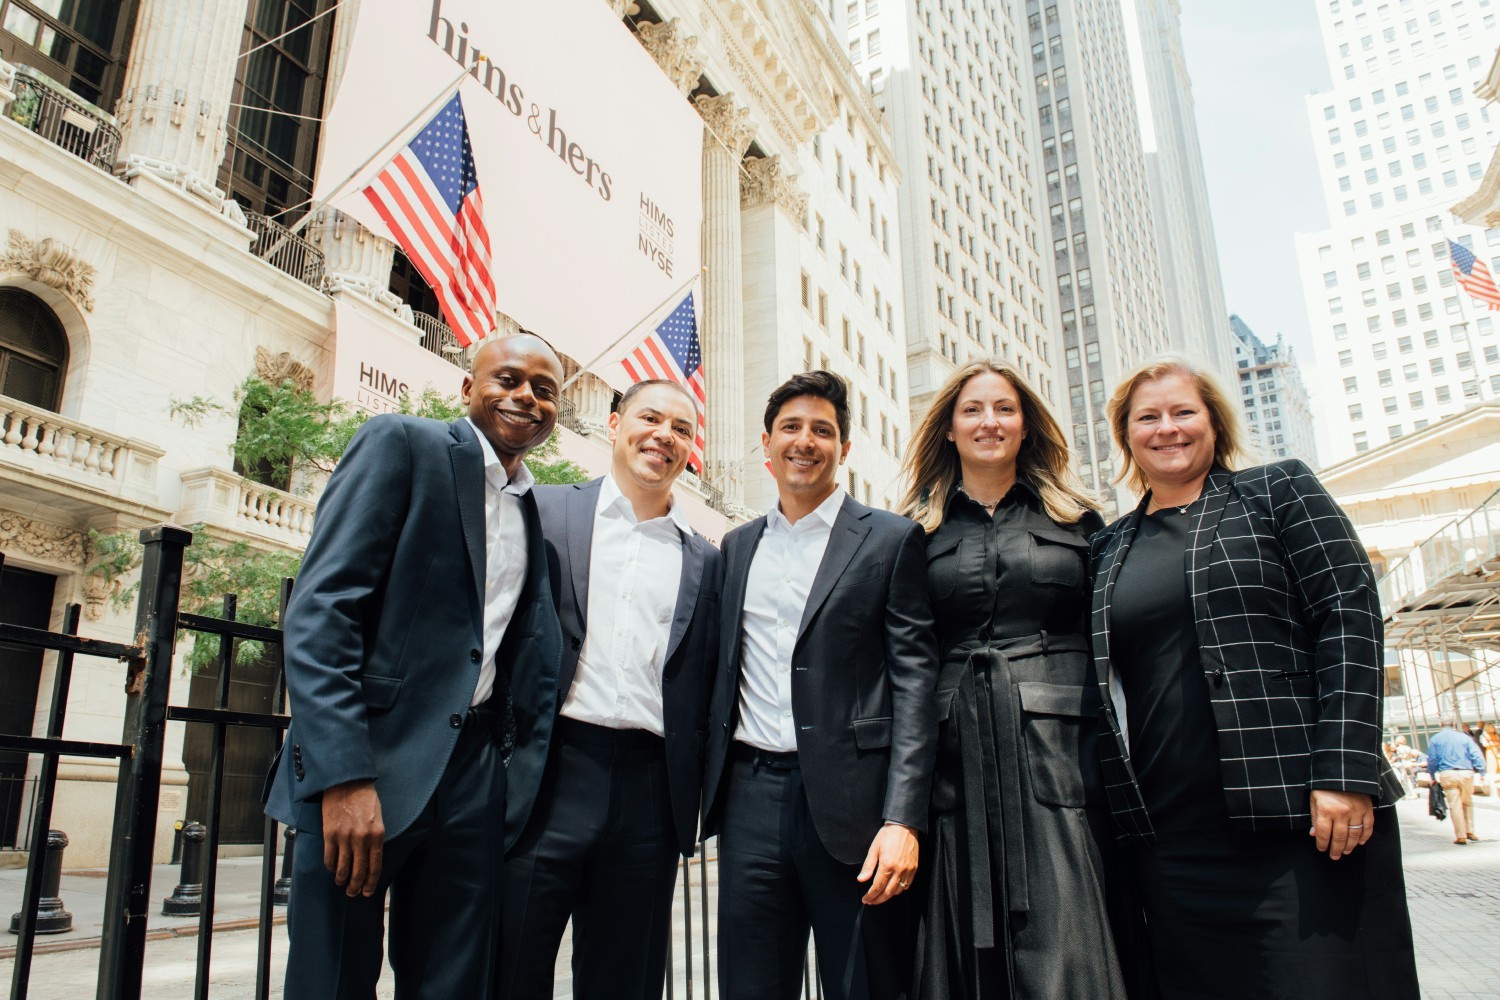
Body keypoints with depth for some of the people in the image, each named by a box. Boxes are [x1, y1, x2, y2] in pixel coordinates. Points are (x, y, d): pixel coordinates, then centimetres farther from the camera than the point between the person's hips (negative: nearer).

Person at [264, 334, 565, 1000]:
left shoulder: (539, 513, 15)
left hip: (475, 774, 5)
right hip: (369, 761, -5)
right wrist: (344, 775, -19)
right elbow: (320, 609, -11)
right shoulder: (402, 445, -2)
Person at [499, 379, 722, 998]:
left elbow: (702, 689, 12)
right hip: (547, 773, -2)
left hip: (650, 790, 3)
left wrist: (694, 801, 5)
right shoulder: (543, 512, 6)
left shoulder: (704, 560, 12)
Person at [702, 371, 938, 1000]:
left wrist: (902, 819, -13)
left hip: (850, 800, -3)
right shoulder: (736, 548, 14)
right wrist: (709, 793, 11)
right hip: (750, 799, 4)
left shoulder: (892, 540, 1)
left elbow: (913, 680, -5)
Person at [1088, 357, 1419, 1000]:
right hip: (1170, 834, 3)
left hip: (1303, 817, -3)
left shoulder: (1279, 491, 6)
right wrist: (1123, 814, 10)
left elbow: (1349, 617, -4)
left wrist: (1344, 773, -14)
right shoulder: (1110, 548, 14)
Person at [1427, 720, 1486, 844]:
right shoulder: (1464, 737, 10)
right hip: (1466, 773, 2)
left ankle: (1461, 836, 2)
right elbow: (1477, 755, 1)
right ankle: (1470, 832, 20)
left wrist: (1432, 776, 12)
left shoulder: (1435, 739, 6)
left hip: (1447, 774, -2)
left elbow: (1432, 760, 3)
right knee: (1468, 803, 16)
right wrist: (1481, 771, 2)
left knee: (1455, 805, 0)